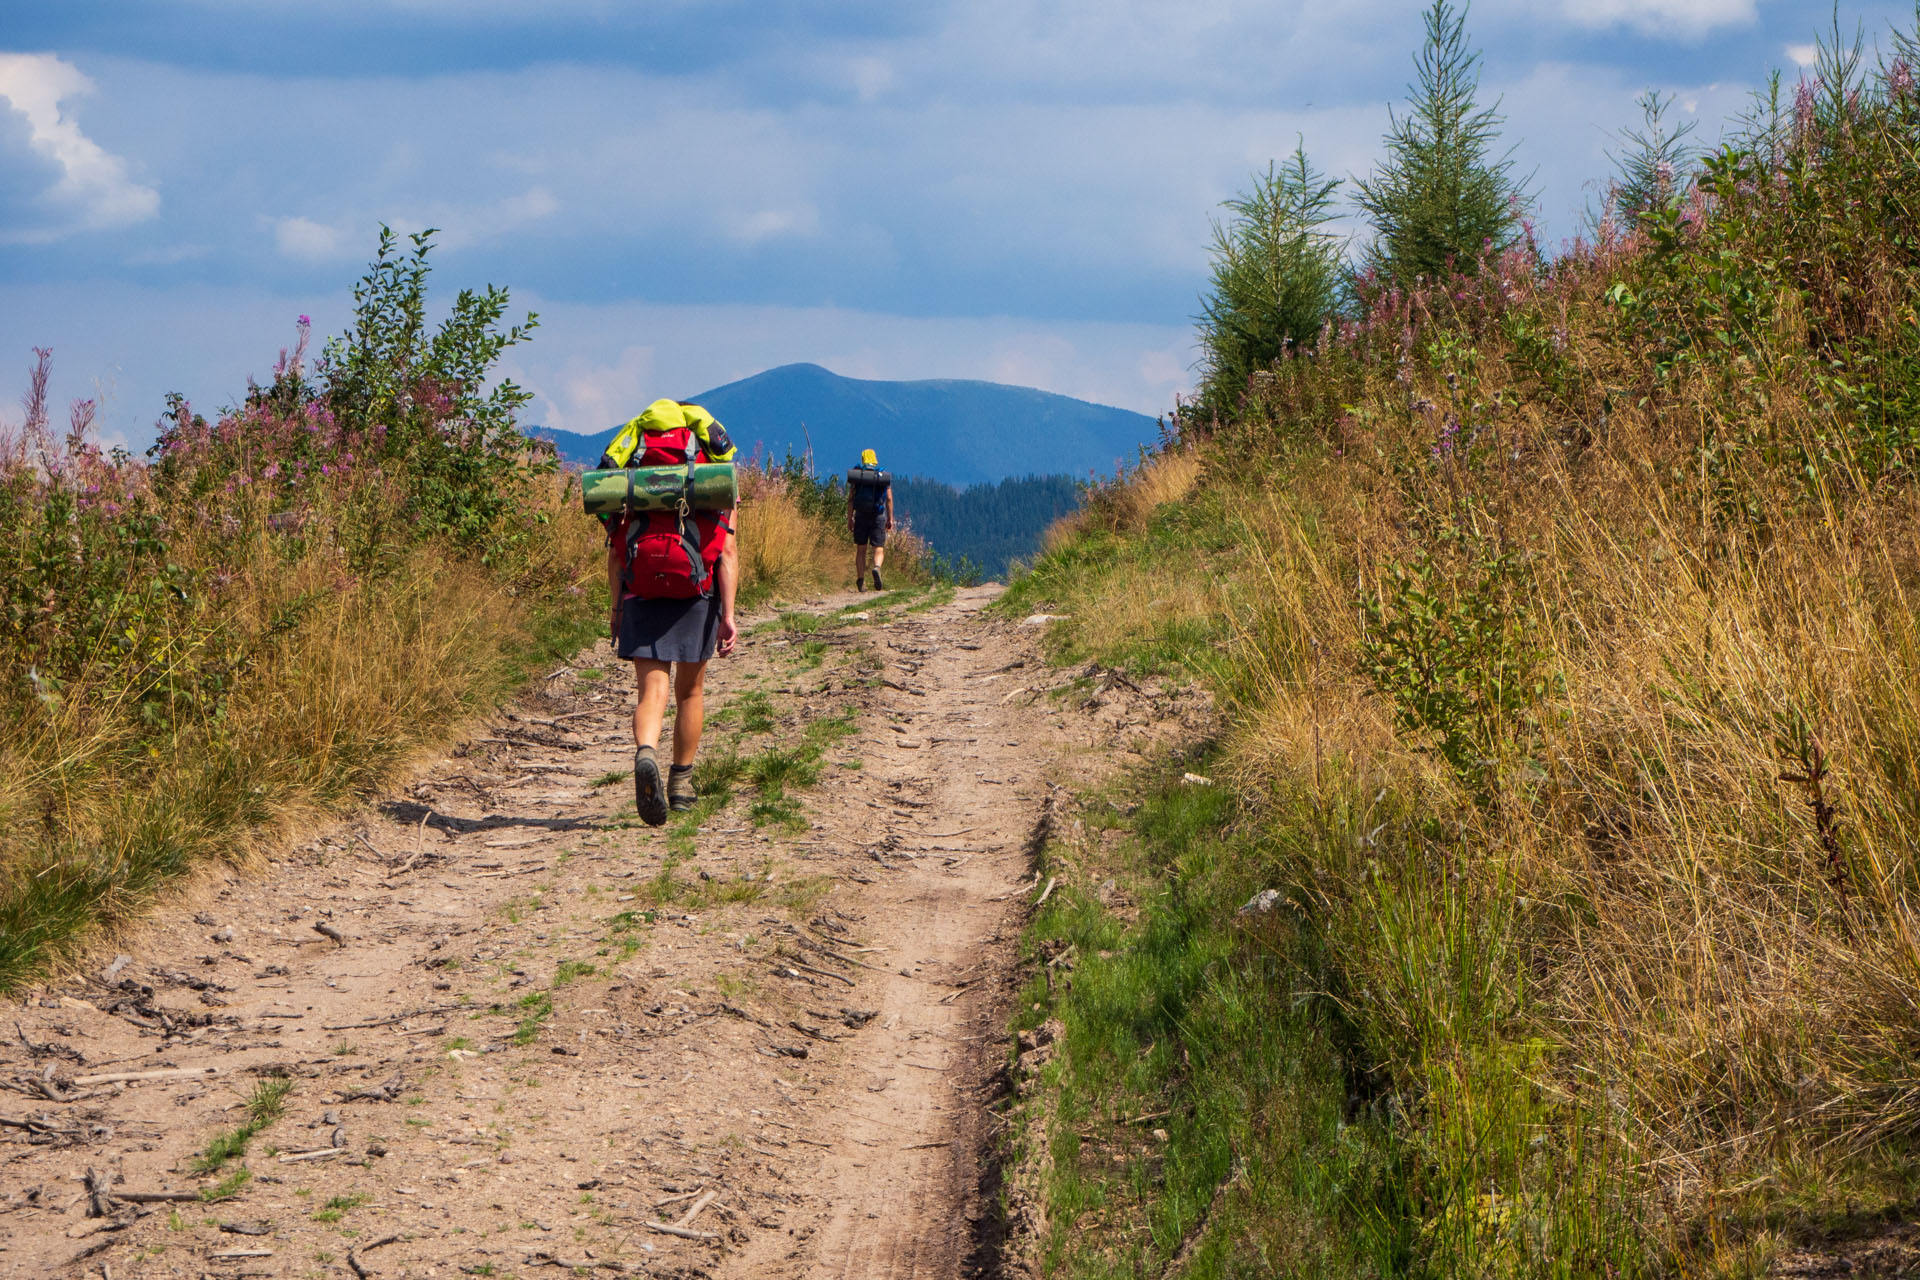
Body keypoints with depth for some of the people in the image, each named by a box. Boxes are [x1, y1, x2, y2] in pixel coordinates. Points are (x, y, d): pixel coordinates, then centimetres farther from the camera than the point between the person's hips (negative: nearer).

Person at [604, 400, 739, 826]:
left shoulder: (629, 464, 12)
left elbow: (615, 547, 9)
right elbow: (727, 550, -3)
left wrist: (616, 605, 15)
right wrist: (728, 614, -6)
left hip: (641, 591, 0)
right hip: (697, 588, 0)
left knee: (652, 690, -4)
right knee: (690, 689, 18)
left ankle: (645, 757, -33)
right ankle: (681, 783, 26)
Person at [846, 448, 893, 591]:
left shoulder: (856, 475, 2)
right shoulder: (884, 476, 2)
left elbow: (851, 499, -1)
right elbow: (889, 498, 0)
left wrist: (849, 519, 4)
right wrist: (890, 518, 5)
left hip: (861, 516, 1)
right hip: (878, 516, -1)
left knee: (861, 550, 11)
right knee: (879, 550, 1)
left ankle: (860, 581, 8)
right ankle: (877, 568, -30)